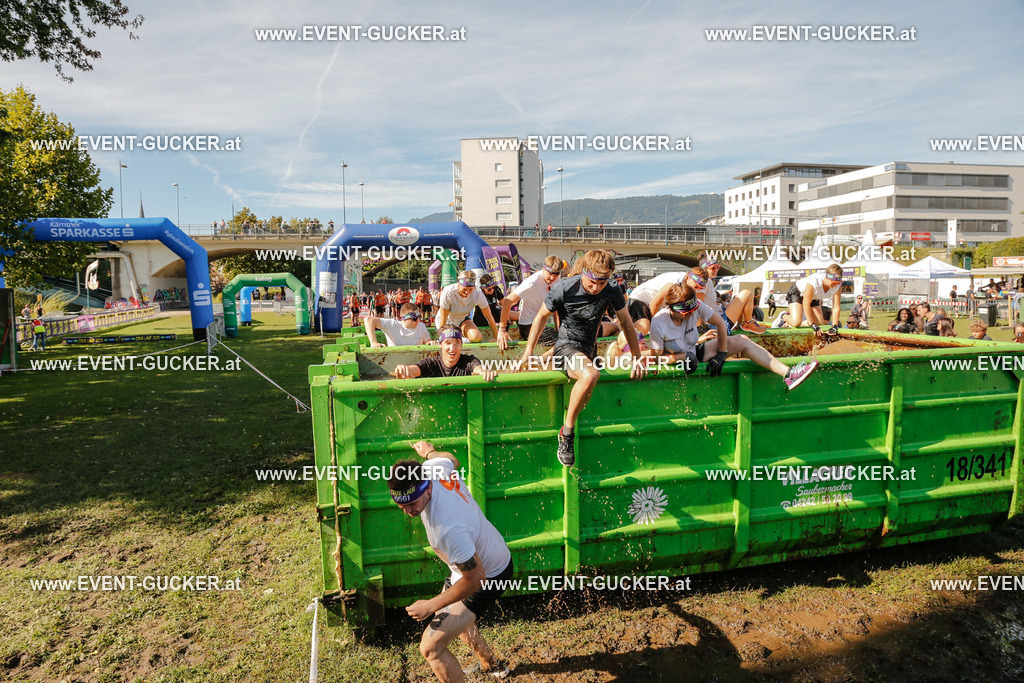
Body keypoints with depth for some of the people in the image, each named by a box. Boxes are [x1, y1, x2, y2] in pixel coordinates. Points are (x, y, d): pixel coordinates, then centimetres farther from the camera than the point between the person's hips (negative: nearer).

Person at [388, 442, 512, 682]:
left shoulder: (447, 529, -42)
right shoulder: (434, 467, -21)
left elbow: (476, 579, -31)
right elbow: (451, 458, 6)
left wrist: (431, 606, -19)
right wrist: (429, 451, 29)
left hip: (487, 577, -9)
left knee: (431, 647, -10)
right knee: (452, 618, 32)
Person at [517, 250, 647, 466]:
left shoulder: (612, 292, -7)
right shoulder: (563, 289, -17)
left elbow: (626, 322, 6)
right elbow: (542, 316, -2)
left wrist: (637, 358, 8)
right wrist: (529, 350, -1)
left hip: (589, 348, 6)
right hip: (566, 345, -6)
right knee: (590, 375, -36)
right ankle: (567, 432, -22)